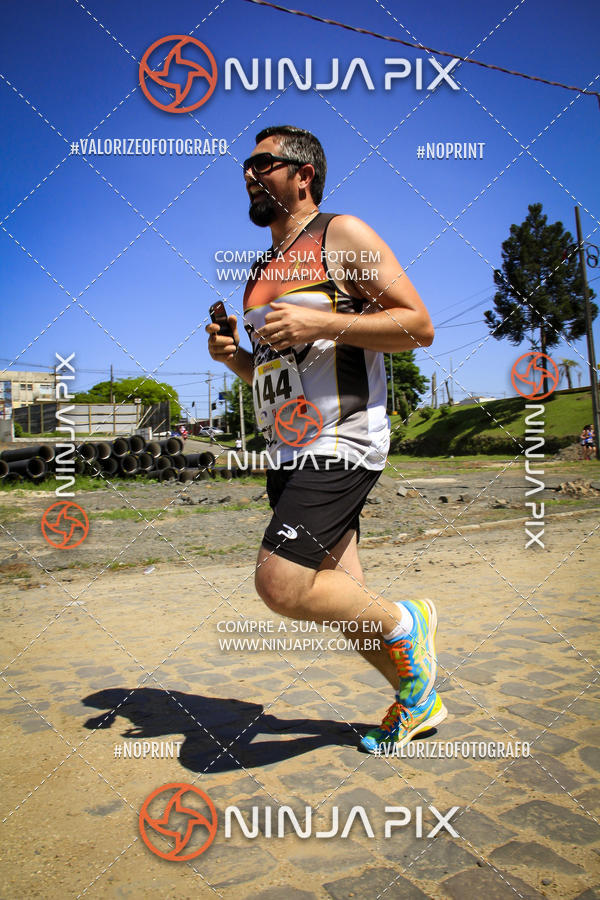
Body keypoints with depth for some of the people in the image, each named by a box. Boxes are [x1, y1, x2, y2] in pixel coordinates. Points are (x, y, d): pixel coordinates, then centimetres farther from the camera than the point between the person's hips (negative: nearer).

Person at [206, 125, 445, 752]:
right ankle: (417, 700, 31)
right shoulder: (262, 271, 20)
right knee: (338, 598, 11)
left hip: (341, 443, -8)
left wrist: (322, 324, -19)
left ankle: (405, 625, 6)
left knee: (281, 584, -19)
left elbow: (419, 326, -10)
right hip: (288, 453, 8)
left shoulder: (342, 235, -2)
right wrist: (234, 357, 5)